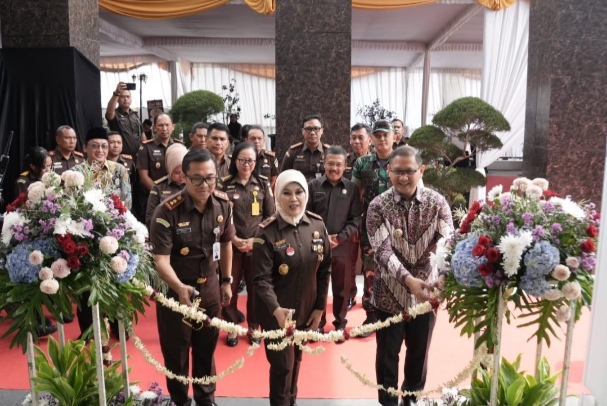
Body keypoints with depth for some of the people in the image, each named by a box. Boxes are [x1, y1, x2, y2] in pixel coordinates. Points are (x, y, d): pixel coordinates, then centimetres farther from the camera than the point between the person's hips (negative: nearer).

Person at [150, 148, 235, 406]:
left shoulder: (223, 204, -9)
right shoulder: (167, 212, -25)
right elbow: (160, 260, -28)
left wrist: (226, 281, 10)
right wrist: (180, 288, -45)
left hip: (210, 287, 4)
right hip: (175, 290, -3)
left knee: (206, 348, 20)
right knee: (176, 351, 15)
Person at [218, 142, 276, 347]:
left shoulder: (263, 184, 3)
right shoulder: (224, 184, -2)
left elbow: (271, 216, 2)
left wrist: (256, 239, -8)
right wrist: (233, 239, -11)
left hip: (257, 244, 1)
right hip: (231, 245, -1)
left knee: (256, 287, 7)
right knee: (230, 287, 4)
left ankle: (254, 327, 26)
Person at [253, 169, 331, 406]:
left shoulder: (317, 225, -5)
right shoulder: (267, 232, -18)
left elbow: (324, 270, 2)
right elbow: (261, 278, -21)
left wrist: (320, 307, 2)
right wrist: (276, 309, -36)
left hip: (305, 309, 4)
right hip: (276, 312, -4)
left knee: (296, 360, 21)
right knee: (282, 365, 5)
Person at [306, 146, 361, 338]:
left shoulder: (352, 188, 1)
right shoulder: (313, 186, -3)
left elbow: (356, 219, 0)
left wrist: (340, 237, -12)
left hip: (343, 247, 1)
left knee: (342, 289, 13)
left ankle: (340, 324, 31)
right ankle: (318, 323, 31)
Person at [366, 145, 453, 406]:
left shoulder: (437, 203, -8)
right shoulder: (378, 206, -12)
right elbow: (383, 250, -22)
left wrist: (444, 276, -37)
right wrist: (408, 279, -38)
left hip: (426, 292, 2)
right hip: (390, 292, -1)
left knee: (419, 352, 20)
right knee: (388, 354, 15)